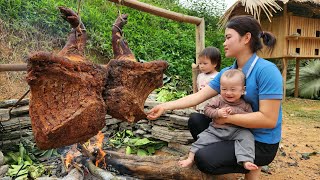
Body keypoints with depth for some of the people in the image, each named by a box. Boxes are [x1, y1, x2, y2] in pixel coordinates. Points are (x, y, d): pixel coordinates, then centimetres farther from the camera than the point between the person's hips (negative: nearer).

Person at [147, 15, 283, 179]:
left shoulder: (266, 70, -23)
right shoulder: (227, 72, 0)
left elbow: (268, 119, -26)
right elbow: (198, 96, -4)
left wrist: (227, 117, -21)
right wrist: (165, 106, -10)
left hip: (261, 143, -7)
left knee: (204, 159, -18)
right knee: (195, 120, 6)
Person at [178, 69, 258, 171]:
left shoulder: (245, 104, 2)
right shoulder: (218, 99, 0)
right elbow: (207, 109, -2)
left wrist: (235, 111, -19)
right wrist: (217, 113, -21)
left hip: (236, 131, 0)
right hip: (216, 130, 1)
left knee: (246, 136, -26)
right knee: (203, 138, -12)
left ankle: (246, 160, -30)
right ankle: (191, 158, 0)